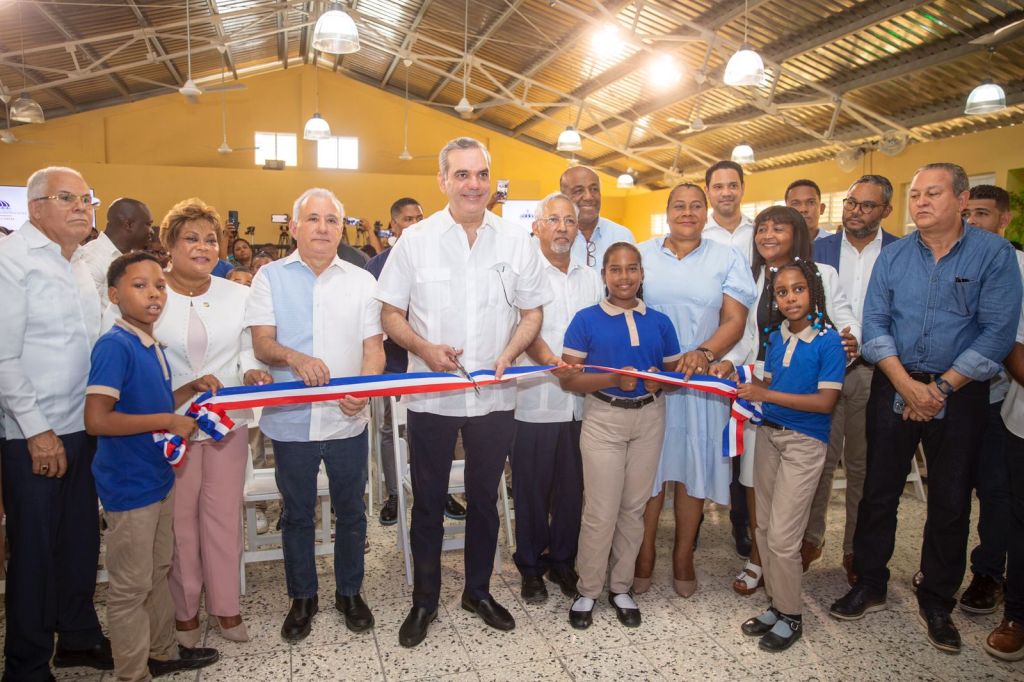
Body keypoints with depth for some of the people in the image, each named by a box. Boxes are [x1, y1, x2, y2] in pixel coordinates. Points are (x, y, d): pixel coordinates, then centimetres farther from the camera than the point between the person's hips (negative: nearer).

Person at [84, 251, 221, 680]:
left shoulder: (154, 346, 6)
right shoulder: (114, 346, -20)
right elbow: (96, 419, -27)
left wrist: (192, 388, 3)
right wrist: (168, 421, -23)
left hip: (158, 476, 9)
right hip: (129, 485, -9)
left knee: (158, 572, 22)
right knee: (131, 587, 7)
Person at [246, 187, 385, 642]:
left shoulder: (361, 281, 7)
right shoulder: (271, 277, 2)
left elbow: (373, 347, 2)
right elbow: (261, 344, -6)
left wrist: (364, 389, -17)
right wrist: (295, 357, -27)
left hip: (348, 419, 1)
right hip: (291, 420, -1)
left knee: (351, 511, 12)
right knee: (297, 514, 13)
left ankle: (350, 592, 31)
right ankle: (302, 598, 31)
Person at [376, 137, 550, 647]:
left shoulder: (517, 242, 1)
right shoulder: (415, 241, -2)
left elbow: (532, 312, 5)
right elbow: (391, 313, 0)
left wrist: (508, 355, -13)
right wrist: (424, 348, -18)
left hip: (493, 395, 2)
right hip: (430, 394, -1)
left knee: (484, 499, 16)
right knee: (428, 502, 11)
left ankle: (478, 590, 36)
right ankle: (424, 600, 29)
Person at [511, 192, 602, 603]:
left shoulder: (591, 277, 14)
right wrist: (551, 360, -32)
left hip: (581, 401, 4)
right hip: (535, 401, -4)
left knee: (572, 487, 12)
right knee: (532, 488, 6)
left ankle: (562, 560, 30)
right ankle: (530, 566, 23)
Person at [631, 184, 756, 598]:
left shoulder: (728, 260, 8)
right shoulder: (642, 254, 8)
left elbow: (734, 321, -1)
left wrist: (704, 354, -19)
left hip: (701, 379, 0)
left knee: (693, 467, 6)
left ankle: (683, 556, 22)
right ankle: (644, 555, 19)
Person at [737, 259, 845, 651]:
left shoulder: (828, 341, -13)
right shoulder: (776, 338, 6)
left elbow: (826, 401, -19)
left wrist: (766, 395, -21)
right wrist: (745, 385, -6)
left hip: (804, 442, -6)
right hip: (768, 434, 6)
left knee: (782, 535, -2)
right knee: (764, 528, 12)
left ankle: (790, 617, 17)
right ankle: (776, 605, 28)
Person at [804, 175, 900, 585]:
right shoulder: (818, 249, 6)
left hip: (873, 373, 0)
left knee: (863, 465, 11)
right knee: (820, 459, 8)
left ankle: (856, 549, 25)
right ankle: (811, 539, 24)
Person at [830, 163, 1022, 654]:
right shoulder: (893, 256, 4)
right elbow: (874, 323, -1)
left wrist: (942, 388, -14)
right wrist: (906, 384, -13)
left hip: (959, 393, -2)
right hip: (893, 388, 2)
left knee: (950, 502, 8)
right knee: (879, 490, 8)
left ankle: (936, 601, 25)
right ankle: (869, 584, 24)